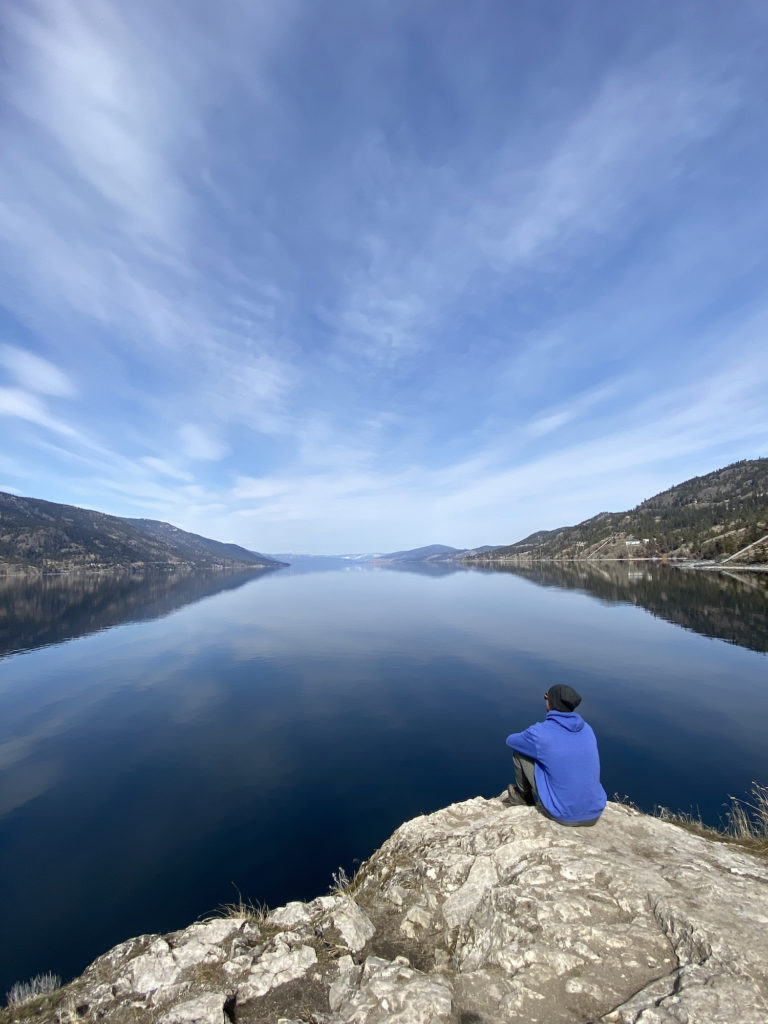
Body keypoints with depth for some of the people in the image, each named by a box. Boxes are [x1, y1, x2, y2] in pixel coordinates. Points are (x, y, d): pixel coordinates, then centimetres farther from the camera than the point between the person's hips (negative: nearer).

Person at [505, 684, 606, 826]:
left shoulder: (540, 733, -17)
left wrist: (527, 740, 25)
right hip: (593, 815, 5)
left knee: (520, 750, 5)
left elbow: (511, 740, 3)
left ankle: (523, 793, 30)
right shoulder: (587, 729, -1)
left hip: (563, 816, -5)